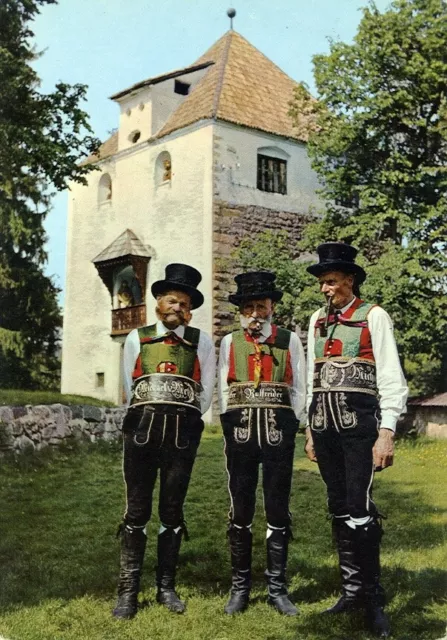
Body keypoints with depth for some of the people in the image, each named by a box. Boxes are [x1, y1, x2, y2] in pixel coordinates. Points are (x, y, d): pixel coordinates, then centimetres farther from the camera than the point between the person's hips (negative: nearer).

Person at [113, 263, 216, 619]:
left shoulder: (201, 342, 10)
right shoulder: (137, 339, 12)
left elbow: (206, 395, 9)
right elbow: (130, 389, 13)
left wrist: (181, 422, 9)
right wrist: (152, 419, 11)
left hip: (183, 432, 0)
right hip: (142, 428, 0)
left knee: (172, 510, 6)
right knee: (137, 510, 0)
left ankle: (166, 587, 14)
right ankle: (128, 591, 4)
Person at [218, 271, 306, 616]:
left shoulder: (290, 340, 7)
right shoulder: (230, 342, 10)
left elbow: (299, 390, 7)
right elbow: (223, 390, 9)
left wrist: (286, 427, 2)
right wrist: (233, 426, 4)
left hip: (278, 431, -1)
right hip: (239, 431, 1)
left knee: (278, 511, 4)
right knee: (240, 512, 6)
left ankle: (277, 588, 14)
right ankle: (240, 587, 16)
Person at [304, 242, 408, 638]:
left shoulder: (373, 316, -3)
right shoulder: (318, 320, 14)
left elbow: (391, 379, -7)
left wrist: (387, 434, -13)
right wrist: (310, 429, 15)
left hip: (359, 421, -6)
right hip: (325, 423, 6)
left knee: (359, 508, -9)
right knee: (339, 508, 11)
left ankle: (373, 597, 5)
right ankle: (352, 589, 22)